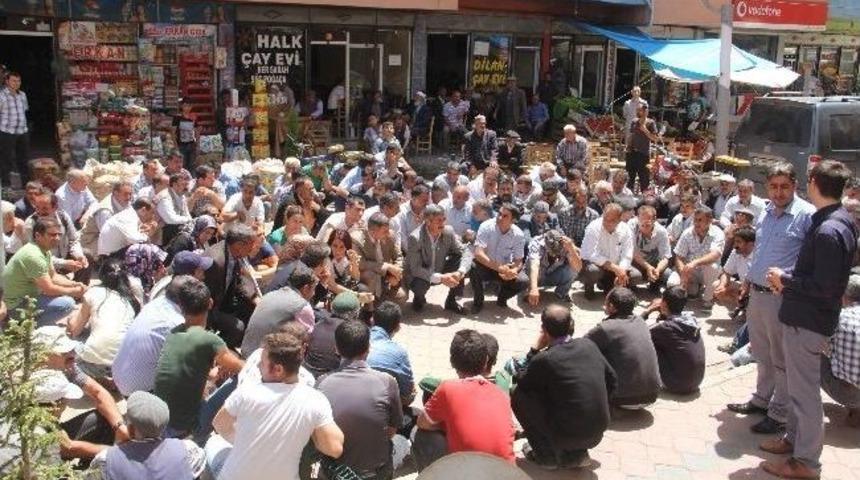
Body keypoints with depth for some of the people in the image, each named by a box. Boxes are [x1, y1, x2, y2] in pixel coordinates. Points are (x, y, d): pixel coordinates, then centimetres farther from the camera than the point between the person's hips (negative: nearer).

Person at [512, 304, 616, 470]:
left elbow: (521, 382, 1)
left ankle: (546, 455, 11)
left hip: (566, 436, -6)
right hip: (597, 435, 6)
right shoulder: (588, 345, -1)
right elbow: (611, 380, 12)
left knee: (519, 396, 6)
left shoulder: (544, 359, -17)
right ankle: (577, 453, 20)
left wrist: (534, 350, 3)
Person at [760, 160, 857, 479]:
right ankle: (795, 438, 38)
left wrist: (785, 279, -15)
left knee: (805, 390, 2)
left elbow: (824, 286, -27)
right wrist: (790, 280, 4)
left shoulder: (828, 230, -25)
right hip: (804, 316, 10)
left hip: (807, 321, -10)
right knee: (799, 384, 22)